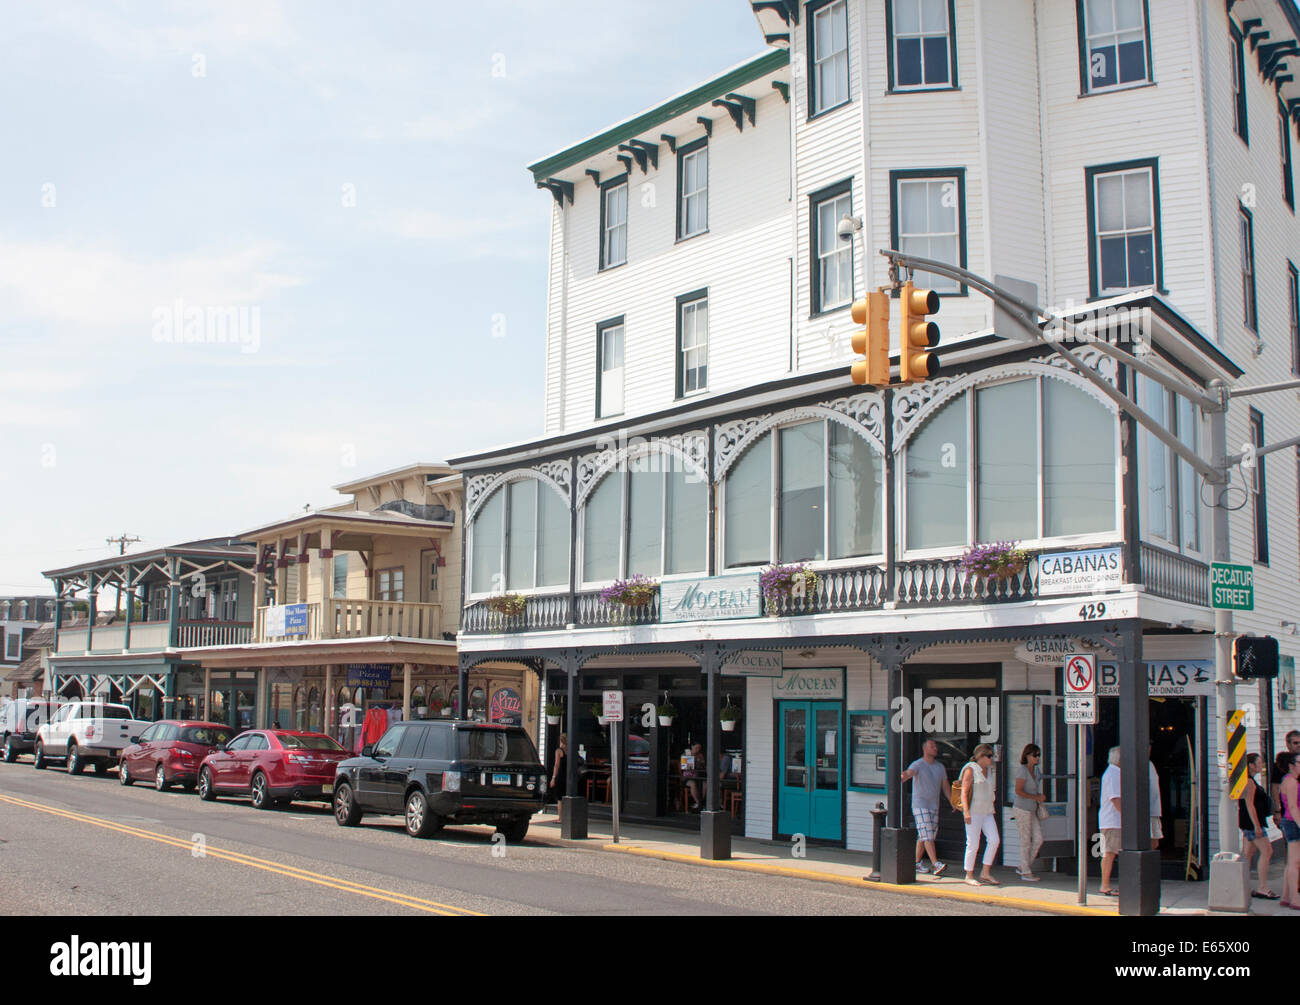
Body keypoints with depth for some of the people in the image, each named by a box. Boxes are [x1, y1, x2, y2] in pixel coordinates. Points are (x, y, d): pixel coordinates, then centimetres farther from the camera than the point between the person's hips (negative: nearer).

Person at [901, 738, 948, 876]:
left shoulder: (940, 767, 12)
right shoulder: (917, 765, -8)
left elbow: (945, 786, 20)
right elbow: (908, 773, -29)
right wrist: (901, 778, -52)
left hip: (934, 806, 6)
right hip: (920, 805, -6)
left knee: (923, 836, 9)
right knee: (927, 835, -13)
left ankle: (917, 863, 18)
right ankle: (936, 864, -20)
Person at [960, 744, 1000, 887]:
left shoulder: (989, 770, 15)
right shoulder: (970, 770, -7)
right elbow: (964, 792, -12)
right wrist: (966, 811, -21)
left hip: (987, 812, 7)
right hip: (973, 812, -7)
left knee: (994, 840, -5)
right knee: (973, 844, -4)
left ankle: (985, 873, 4)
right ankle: (969, 876, 6)